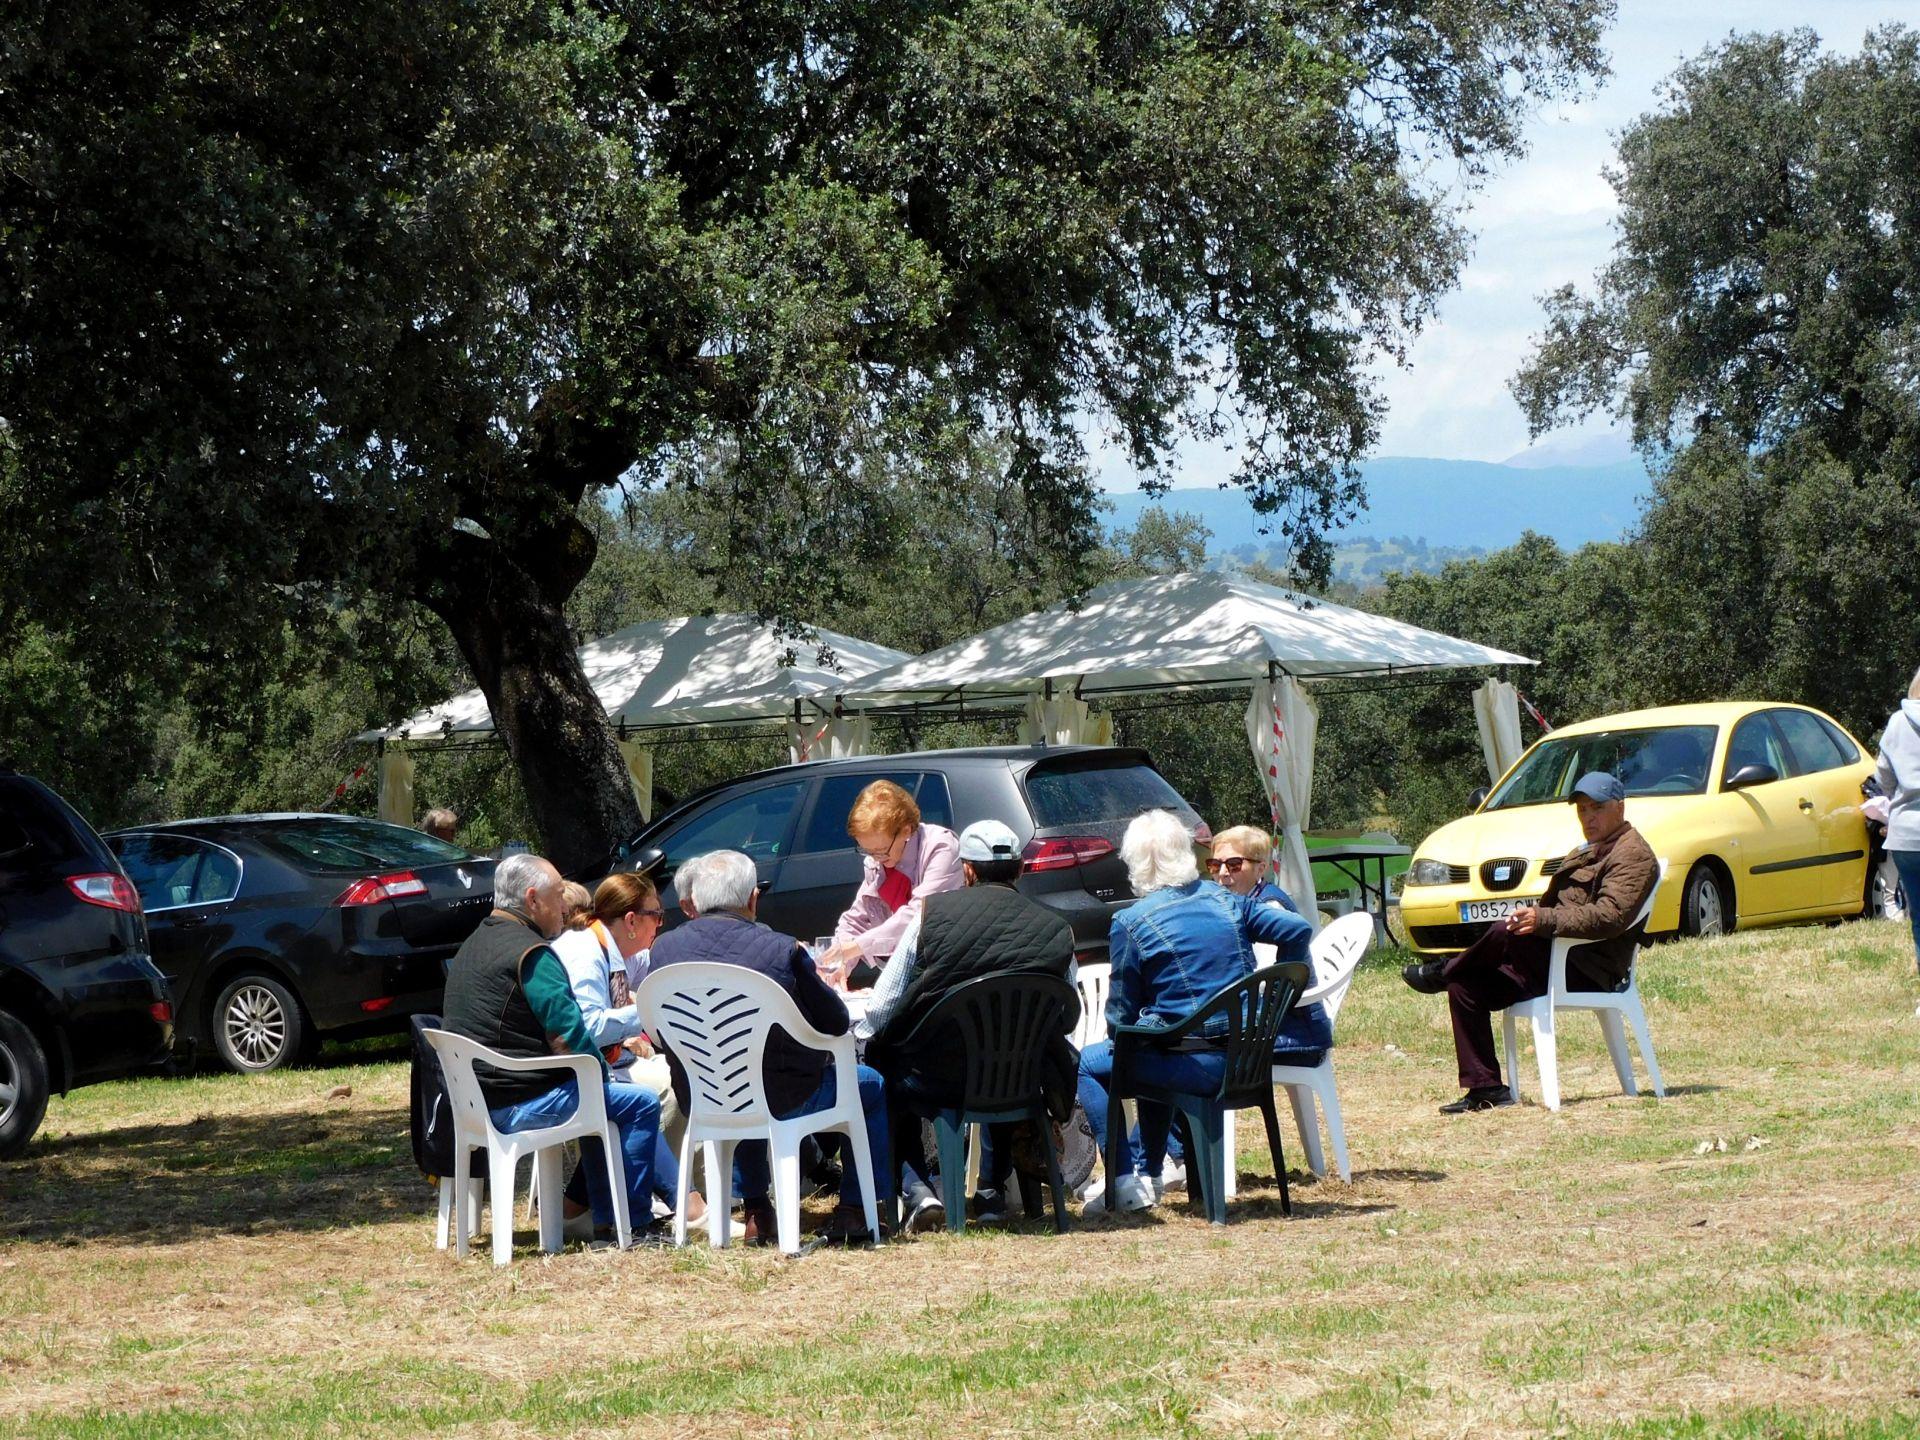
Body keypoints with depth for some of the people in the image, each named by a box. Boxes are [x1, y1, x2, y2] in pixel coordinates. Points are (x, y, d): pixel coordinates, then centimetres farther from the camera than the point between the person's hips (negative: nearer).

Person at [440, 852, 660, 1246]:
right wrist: (600, 1073, 0)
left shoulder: (472, 945, 16)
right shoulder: (529, 951, -16)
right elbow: (567, 1037, -20)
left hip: (479, 1101, 10)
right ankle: (633, 1224, 2)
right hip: (519, 1105, -10)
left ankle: (605, 1219, 27)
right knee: (641, 1104, -3)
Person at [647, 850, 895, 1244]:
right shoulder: (782, 950, -17)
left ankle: (755, 1210, 40)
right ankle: (854, 1208, 18)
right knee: (873, 1086, 21)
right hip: (784, 1100, -4)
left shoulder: (664, 949, -6)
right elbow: (835, 1023, -6)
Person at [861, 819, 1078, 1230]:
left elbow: (882, 1009, -1)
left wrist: (859, 1039, 18)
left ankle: (917, 1191, 13)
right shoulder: (1057, 931, -3)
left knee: (884, 1066, 28)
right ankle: (993, 1191, 32)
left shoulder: (933, 912, -5)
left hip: (932, 1076, -2)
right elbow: (1068, 1019, 4)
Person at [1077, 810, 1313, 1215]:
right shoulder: (1225, 901, 6)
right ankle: (1148, 1171, 38)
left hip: (1197, 1066, -7)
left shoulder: (1130, 924, -8)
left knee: (1088, 1065, 13)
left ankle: (1127, 1181, 5)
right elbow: (1298, 930, 4)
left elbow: (1121, 1014, -1)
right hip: (1248, 1061, 7)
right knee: (1152, 1062, 36)